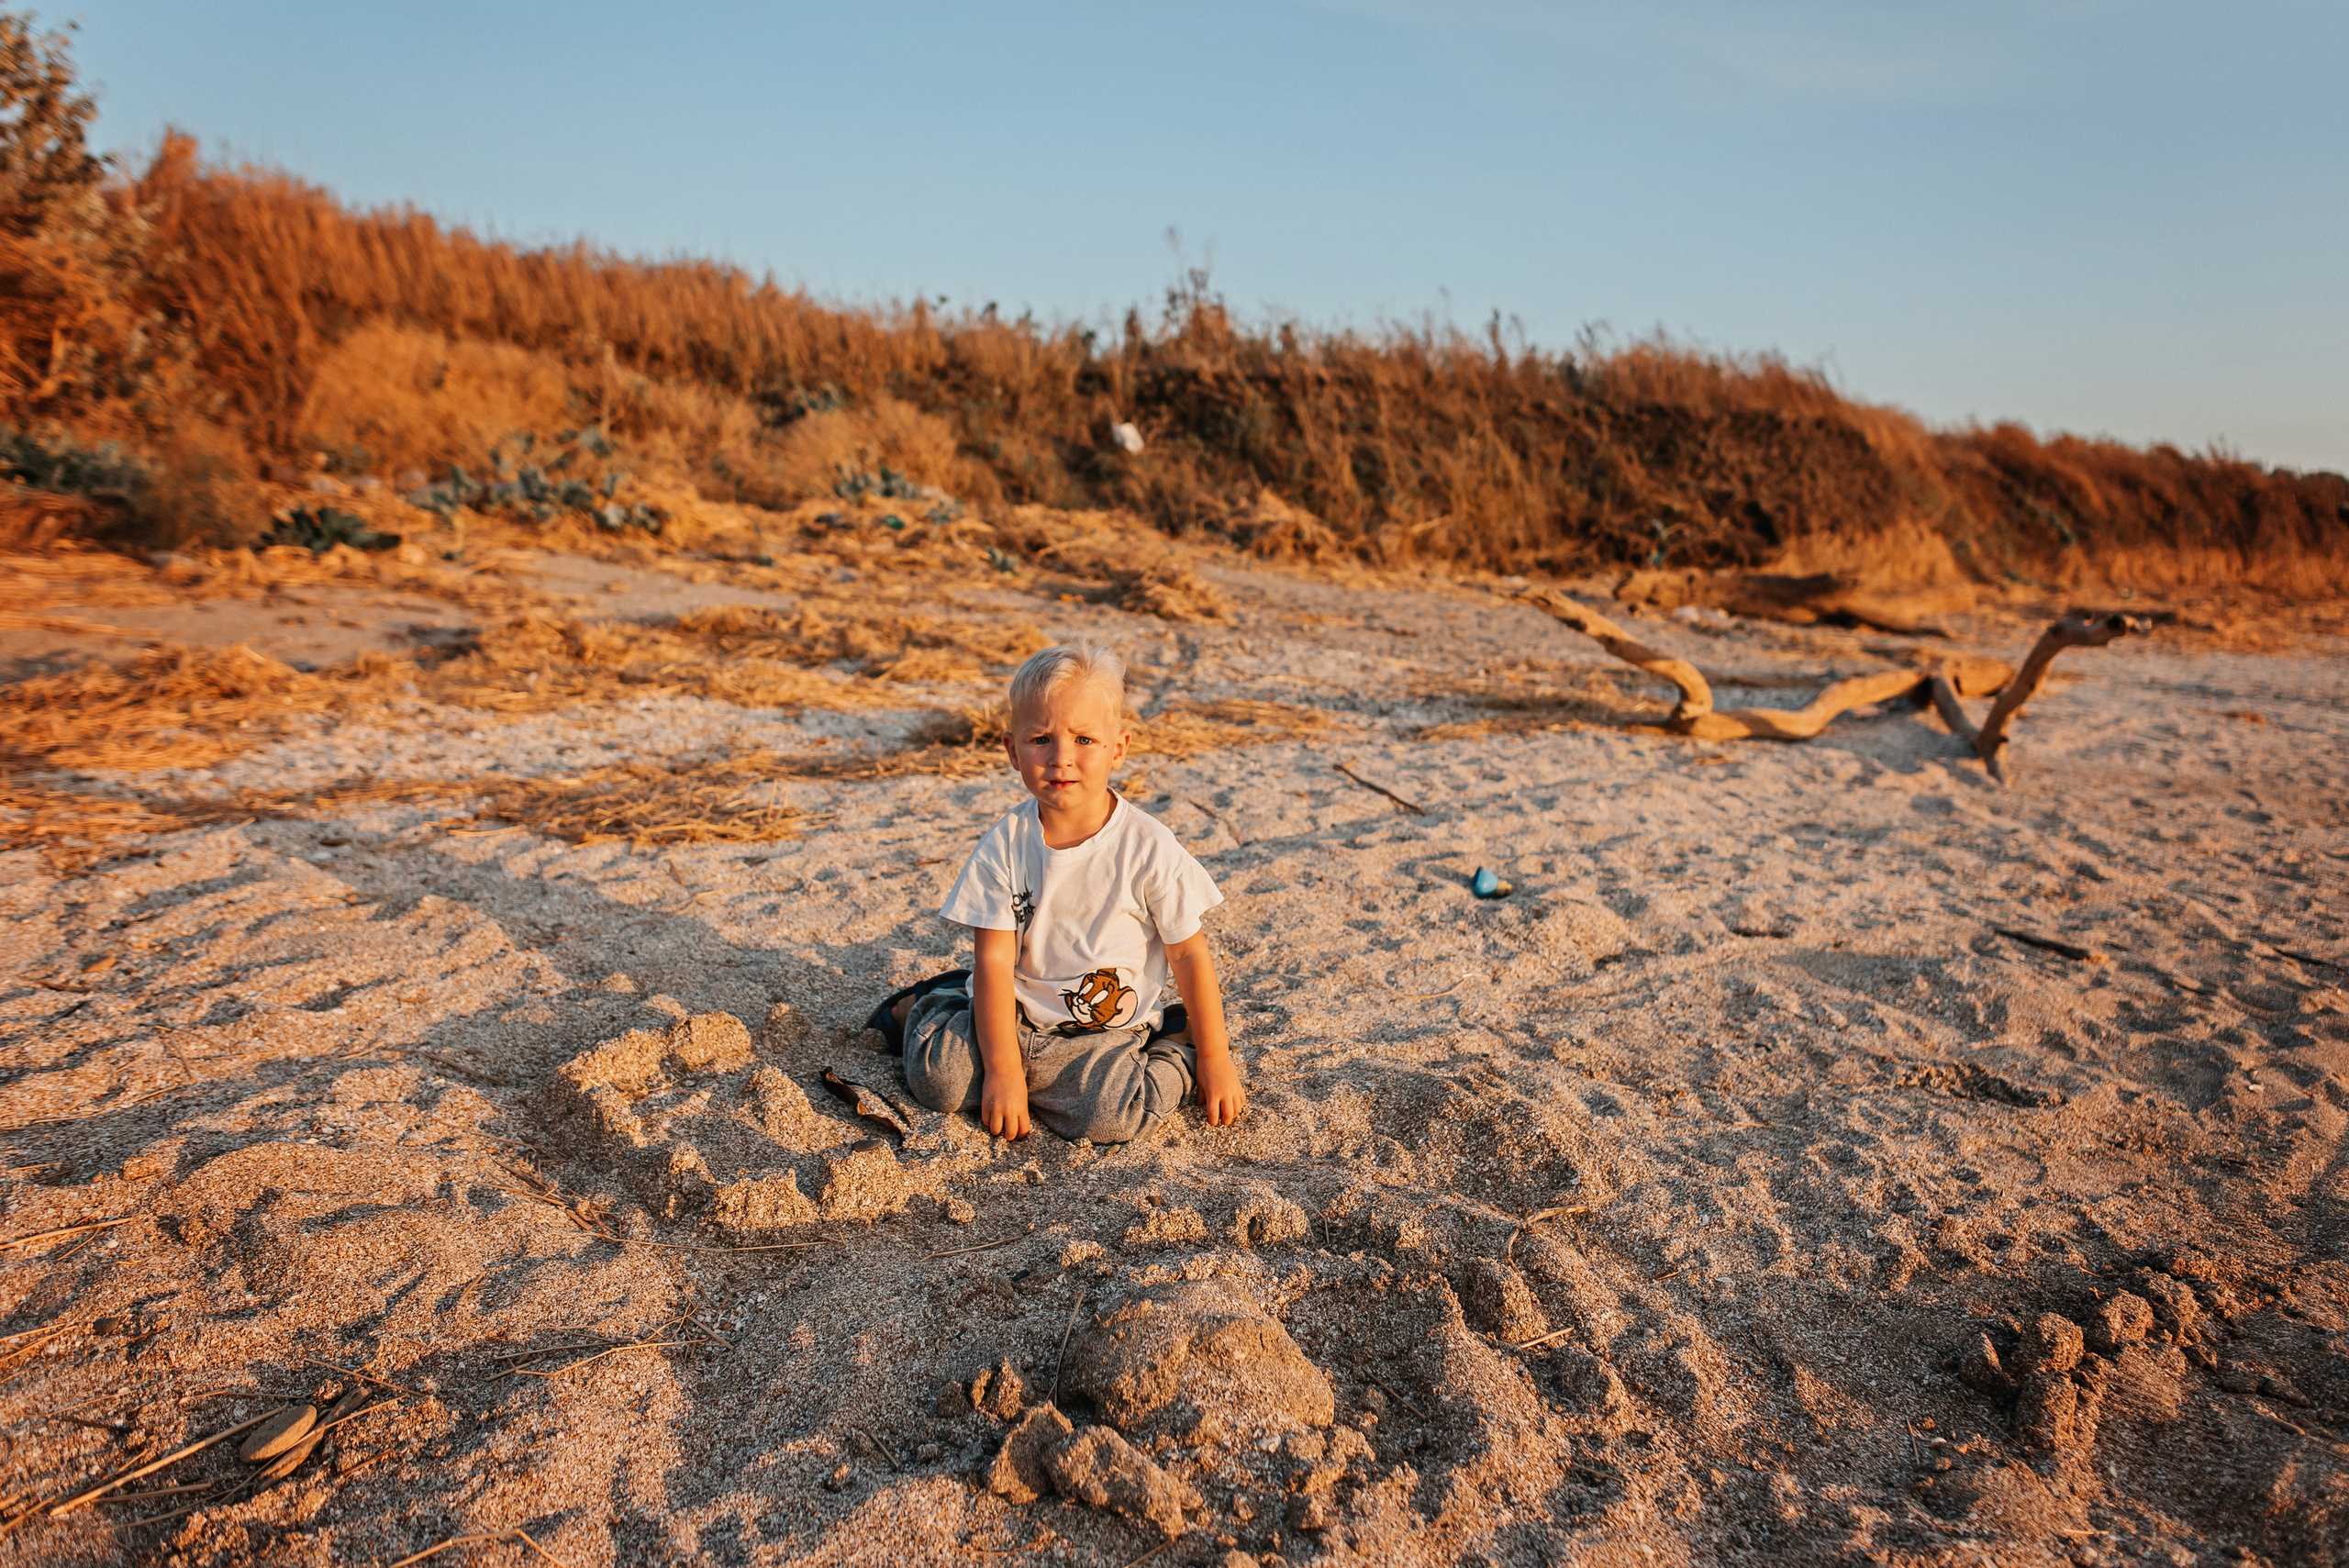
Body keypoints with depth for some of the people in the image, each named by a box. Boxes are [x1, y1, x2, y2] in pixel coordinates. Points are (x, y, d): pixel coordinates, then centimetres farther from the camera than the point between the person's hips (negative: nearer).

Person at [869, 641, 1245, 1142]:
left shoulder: (1148, 847, -14)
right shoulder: (1004, 846, -9)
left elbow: (1189, 954, -5)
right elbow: (993, 961, -10)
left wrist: (1213, 1058, -1)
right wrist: (1002, 1069, -16)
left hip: (1107, 1033, -2)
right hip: (1014, 1017, 2)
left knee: (1111, 1117, -27)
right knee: (940, 1080, -18)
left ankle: (1177, 1054, 5)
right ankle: (926, 1007, 16)